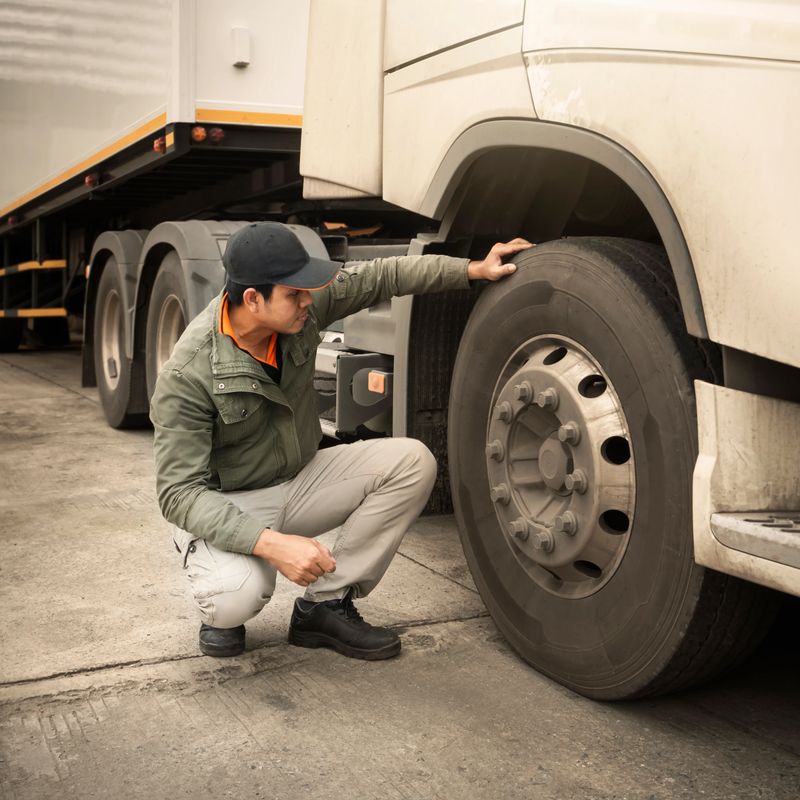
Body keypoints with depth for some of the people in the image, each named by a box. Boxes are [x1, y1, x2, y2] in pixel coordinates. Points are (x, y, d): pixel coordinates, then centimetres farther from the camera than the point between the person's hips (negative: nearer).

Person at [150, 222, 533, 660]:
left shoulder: (300, 306, -12)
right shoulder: (188, 373, -28)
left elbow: (380, 276, 2)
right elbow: (179, 491, -27)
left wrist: (472, 269, -6)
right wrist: (271, 543, -40)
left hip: (300, 479, 6)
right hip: (224, 505, -6)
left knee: (412, 462, -14)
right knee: (238, 593, -38)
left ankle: (325, 604, -5)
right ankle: (221, 614, 4)